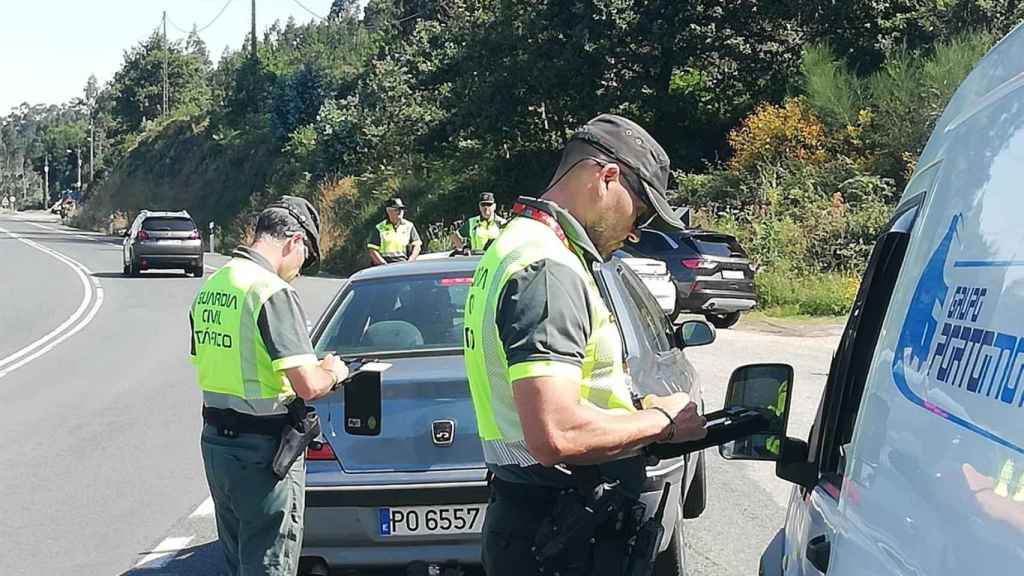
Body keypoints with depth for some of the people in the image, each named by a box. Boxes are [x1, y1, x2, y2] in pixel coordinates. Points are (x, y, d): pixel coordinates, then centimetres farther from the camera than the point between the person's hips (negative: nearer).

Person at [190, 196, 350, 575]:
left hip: (215, 441, 8)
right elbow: (308, 386, -24)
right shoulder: (273, 291, -18)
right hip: (262, 450, -8)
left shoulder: (209, 288, 9)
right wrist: (332, 371, -1)